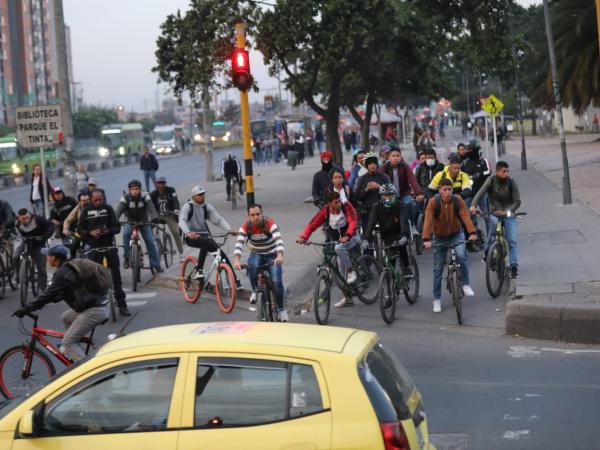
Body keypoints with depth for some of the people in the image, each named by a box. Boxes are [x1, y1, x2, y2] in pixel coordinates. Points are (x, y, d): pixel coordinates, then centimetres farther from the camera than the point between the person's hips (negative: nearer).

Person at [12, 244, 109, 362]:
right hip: (102, 307, 10)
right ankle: (73, 357, 31)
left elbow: (49, 294, -14)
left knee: (68, 342, -5)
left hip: (93, 311, -10)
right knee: (65, 317, 28)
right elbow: (59, 293, 29)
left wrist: (26, 309, -10)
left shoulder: (62, 273, -10)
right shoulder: (71, 268, 19)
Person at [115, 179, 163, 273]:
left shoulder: (145, 196, -16)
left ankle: (156, 264, 0)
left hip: (144, 222, 0)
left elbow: (151, 208, -27)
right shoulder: (125, 198, -15)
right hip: (130, 222, 0)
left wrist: (155, 218, -47)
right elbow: (118, 210, -26)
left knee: (150, 241, -10)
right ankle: (126, 257, -17)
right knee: (126, 233, -30)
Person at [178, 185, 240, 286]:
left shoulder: (207, 206, 5)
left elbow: (218, 219, -4)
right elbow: (182, 221, -24)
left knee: (222, 254, -12)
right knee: (205, 242, -37)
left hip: (204, 234, 4)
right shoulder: (188, 206, -8)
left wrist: (229, 229, -22)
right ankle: (199, 270, -30)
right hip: (191, 237, -4)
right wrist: (188, 233, -45)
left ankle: (235, 280, -7)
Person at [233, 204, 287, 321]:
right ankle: (255, 290, -8)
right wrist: (236, 260, -44)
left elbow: (278, 240, -37)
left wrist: (279, 256, -55)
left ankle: (281, 308, 3)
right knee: (252, 265, -35)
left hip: (272, 255, -1)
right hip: (256, 255, 1)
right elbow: (239, 244, -26)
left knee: (277, 282, -19)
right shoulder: (245, 227, -16)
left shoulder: (269, 223, -24)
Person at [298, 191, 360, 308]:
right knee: (342, 270, 7)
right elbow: (312, 224, -16)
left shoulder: (346, 206, -20)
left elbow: (353, 221, -32)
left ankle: (351, 271, -16)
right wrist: (304, 237, -32)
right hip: (337, 240, 4)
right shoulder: (325, 211, -13)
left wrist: (347, 236, -48)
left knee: (339, 248, -36)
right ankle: (348, 298, 18)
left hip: (351, 237, -4)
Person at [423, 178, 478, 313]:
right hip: (440, 237, 0)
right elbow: (428, 221, -26)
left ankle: (465, 284, -10)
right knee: (438, 268, 3)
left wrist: (472, 232, -40)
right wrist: (426, 239, -40)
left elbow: (465, 216, -24)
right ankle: (437, 299, 15)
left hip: (456, 235, 0)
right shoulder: (433, 202, -18)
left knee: (461, 255, -29)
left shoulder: (458, 200, -15)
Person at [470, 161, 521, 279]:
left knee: (512, 241, -11)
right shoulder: (491, 181, -4)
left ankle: (514, 267, -8)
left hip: (509, 215, 0)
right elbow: (480, 193, -16)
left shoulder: (511, 183, -5)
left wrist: (507, 211, -23)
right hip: (494, 213, 0)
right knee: (494, 223, -32)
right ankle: (487, 249, -8)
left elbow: (517, 201, -6)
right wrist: (473, 205, -34)